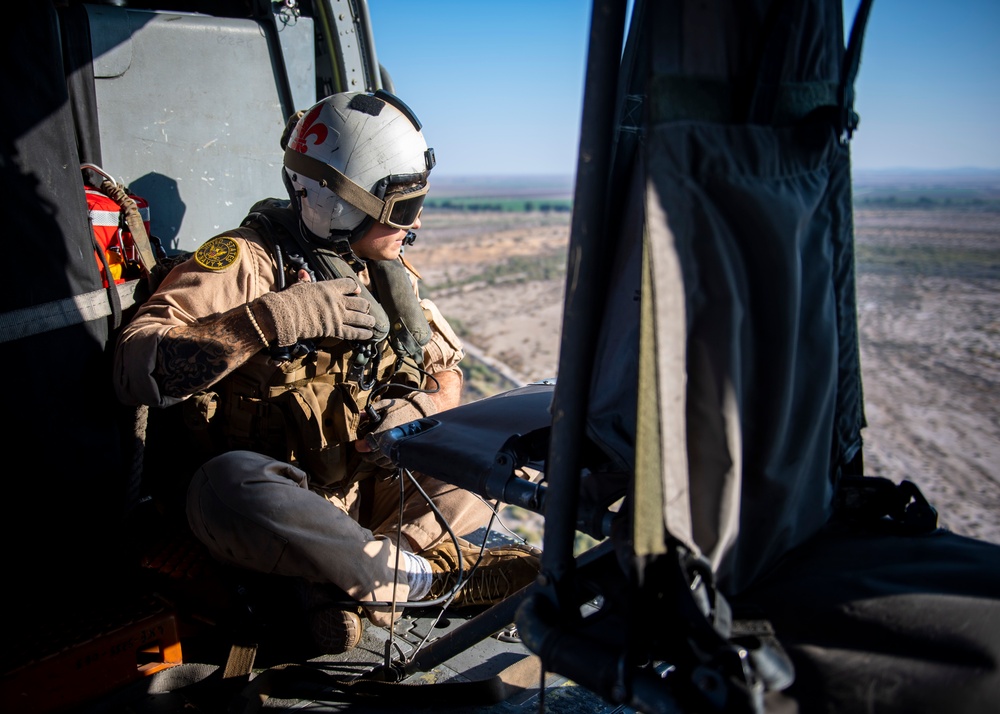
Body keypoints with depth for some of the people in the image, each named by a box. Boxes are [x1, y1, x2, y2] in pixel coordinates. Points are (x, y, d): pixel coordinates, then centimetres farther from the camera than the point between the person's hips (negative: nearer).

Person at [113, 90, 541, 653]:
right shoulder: (247, 262, -12)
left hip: (377, 487, 6)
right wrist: (277, 318, -30)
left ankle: (359, 582, -20)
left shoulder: (386, 271, 7)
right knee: (229, 487, -40)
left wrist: (418, 409, -12)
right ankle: (438, 576, -21)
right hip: (287, 496, -6)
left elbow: (447, 369, 12)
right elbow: (135, 369, -23)